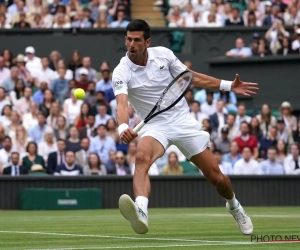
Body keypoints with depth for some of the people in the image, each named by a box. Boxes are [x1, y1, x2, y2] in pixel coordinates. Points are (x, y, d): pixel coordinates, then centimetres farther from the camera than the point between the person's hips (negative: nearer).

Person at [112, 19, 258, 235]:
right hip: (154, 126, -2)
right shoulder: (122, 72, -14)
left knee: (216, 176, 4)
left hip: (183, 121, 2)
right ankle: (141, 211, -59)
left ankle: (234, 206, 38)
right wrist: (123, 127, -52)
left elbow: (192, 77, 8)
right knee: (142, 158, -37)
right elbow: (122, 104, -31)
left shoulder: (163, 54, -5)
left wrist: (228, 86, 5)